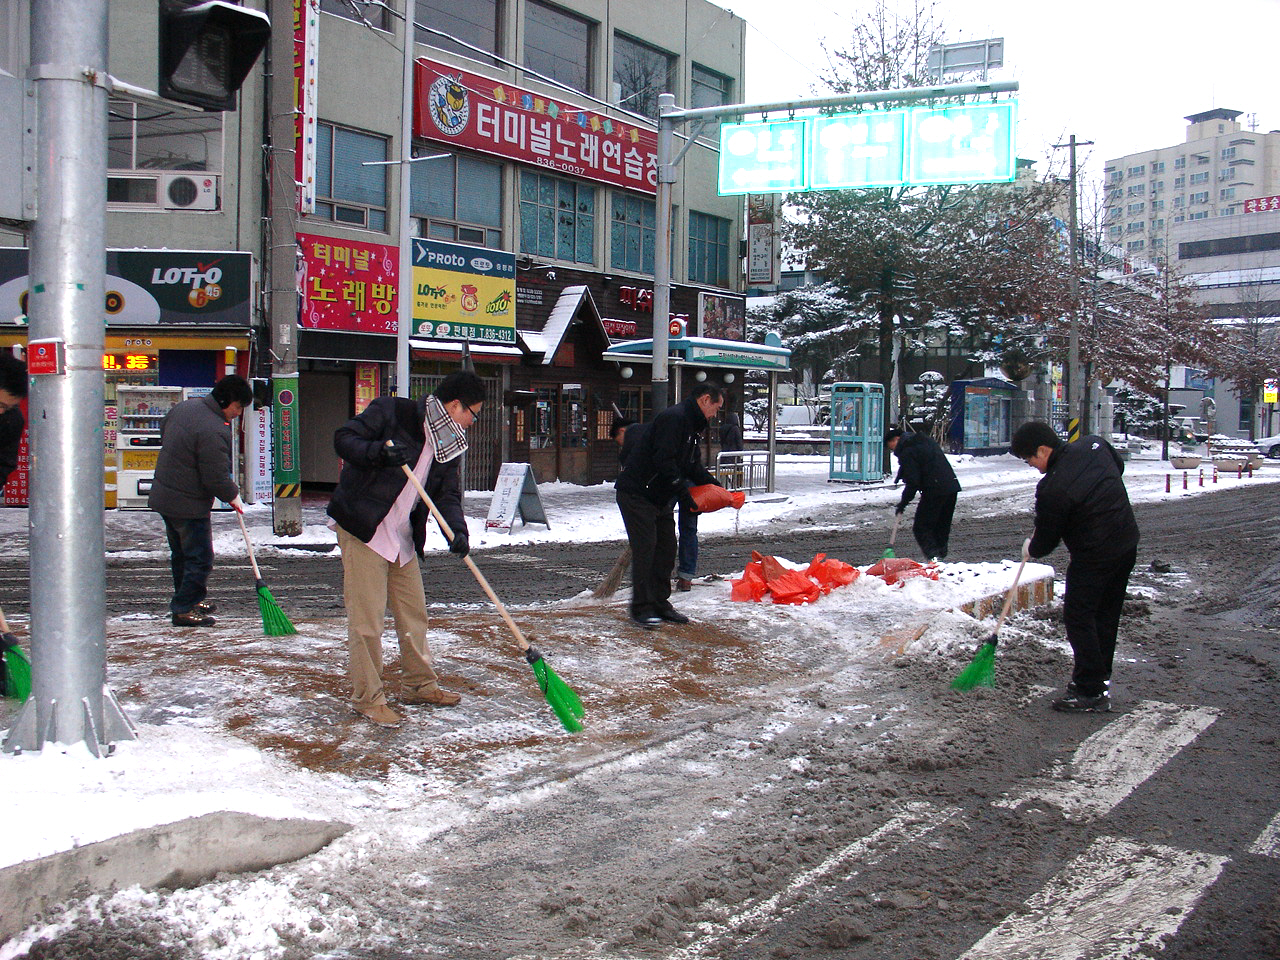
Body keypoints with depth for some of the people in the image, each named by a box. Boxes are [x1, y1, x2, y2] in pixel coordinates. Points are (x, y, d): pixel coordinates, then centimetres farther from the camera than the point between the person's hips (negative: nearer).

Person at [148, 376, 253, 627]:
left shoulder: (185, 406, 3)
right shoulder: (214, 431, -26)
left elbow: (164, 430, 23)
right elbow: (216, 479, -23)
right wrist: (233, 496, -5)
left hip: (162, 496, 10)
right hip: (189, 505, -10)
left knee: (181, 554, 22)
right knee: (199, 558, 1)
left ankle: (187, 600, 35)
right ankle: (184, 609, 5)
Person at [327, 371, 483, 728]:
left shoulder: (450, 444, 9)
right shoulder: (391, 412, -11)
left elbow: (448, 495, 4)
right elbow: (344, 439, -14)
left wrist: (457, 530, -14)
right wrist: (379, 452, -31)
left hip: (403, 537, 8)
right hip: (363, 530, -8)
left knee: (414, 611, 14)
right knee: (367, 616, -5)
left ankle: (419, 684, 30)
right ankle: (367, 697, 5)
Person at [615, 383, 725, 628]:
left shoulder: (691, 425, 16)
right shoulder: (674, 418, -18)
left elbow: (693, 466, 19)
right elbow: (664, 461, -25)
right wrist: (684, 495, -22)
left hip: (659, 497, 11)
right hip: (636, 494, -11)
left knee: (666, 548, 10)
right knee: (645, 548, -10)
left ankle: (660, 603, 17)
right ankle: (642, 608, -5)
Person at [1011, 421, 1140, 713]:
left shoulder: (1052, 488, -23)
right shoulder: (1094, 445, -2)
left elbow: (1046, 539, -11)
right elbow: (1119, 466, 21)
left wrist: (1031, 549, 11)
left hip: (1094, 555, -9)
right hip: (1127, 543, 9)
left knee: (1079, 617, 0)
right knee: (1107, 615, 17)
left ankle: (1092, 692, 1)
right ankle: (1100, 677, 28)